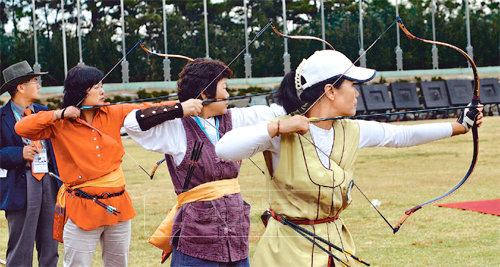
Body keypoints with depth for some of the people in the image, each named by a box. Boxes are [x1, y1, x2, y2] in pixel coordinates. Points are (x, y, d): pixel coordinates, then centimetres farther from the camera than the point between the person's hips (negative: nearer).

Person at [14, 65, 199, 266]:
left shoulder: (112, 114, 6)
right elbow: (22, 128, -9)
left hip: (117, 208, 4)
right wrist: (59, 114, -14)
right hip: (82, 211, -4)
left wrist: (184, 108, -5)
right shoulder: (60, 125, -4)